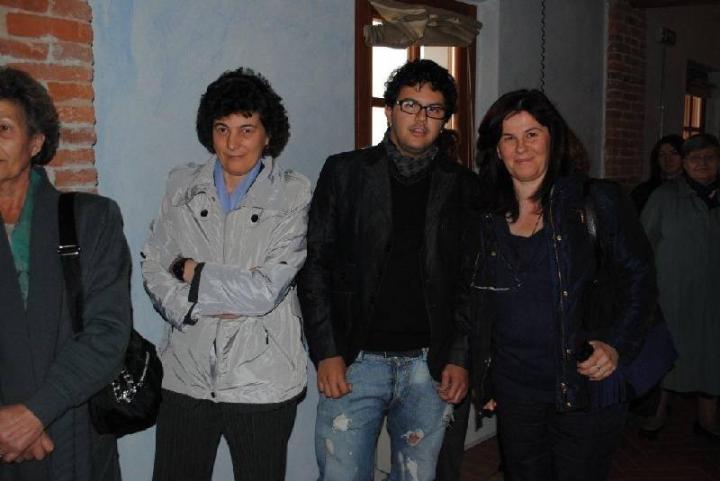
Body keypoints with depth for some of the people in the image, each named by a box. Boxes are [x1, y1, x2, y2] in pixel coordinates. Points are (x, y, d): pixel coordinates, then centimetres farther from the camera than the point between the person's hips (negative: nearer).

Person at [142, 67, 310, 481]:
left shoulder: (293, 194, -6)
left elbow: (266, 289, -14)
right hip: (185, 374, 3)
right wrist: (199, 307, -15)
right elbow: (154, 269, 1)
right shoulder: (183, 185, 5)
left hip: (261, 380, -2)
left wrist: (192, 272, -6)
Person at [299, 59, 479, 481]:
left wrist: (460, 359, 0)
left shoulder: (463, 186, 5)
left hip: (430, 367, 2)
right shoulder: (345, 172, 2)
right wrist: (326, 353, -7)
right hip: (354, 363, -1)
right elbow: (316, 265, 0)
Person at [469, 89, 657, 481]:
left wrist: (617, 345, -16)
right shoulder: (487, 217, 5)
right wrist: (482, 379, 11)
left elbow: (639, 279, -2)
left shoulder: (597, 201, -5)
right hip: (513, 393, 3)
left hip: (586, 388, -3)